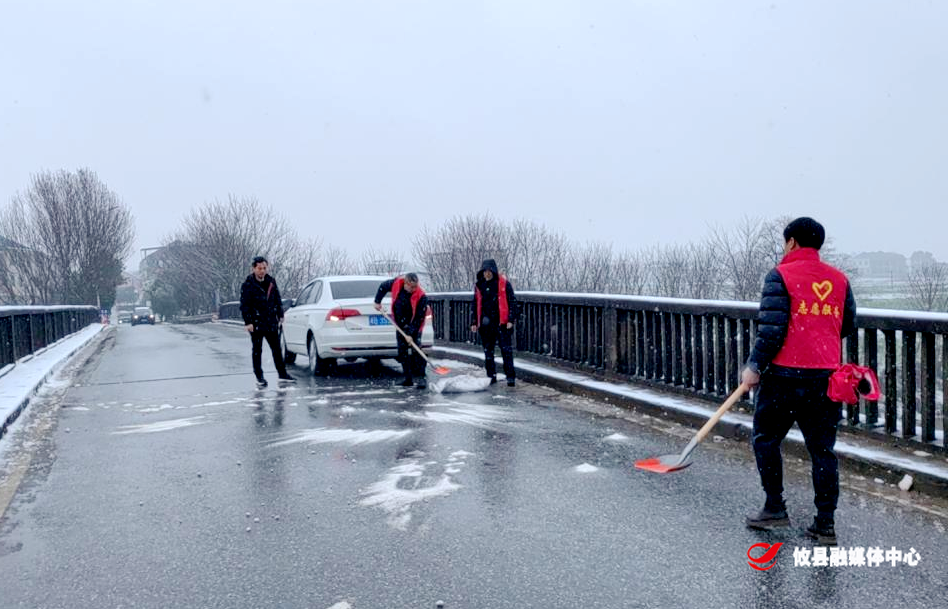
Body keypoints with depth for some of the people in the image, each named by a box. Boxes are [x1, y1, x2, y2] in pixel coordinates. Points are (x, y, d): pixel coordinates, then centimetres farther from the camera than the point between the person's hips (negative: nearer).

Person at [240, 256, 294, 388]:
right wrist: (248, 322, -15)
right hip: (256, 323, -5)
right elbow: (244, 305, -10)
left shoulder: (271, 282, 7)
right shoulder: (248, 285, -8)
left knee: (277, 349, 11)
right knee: (257, 350, 5)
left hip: (271, 323, 5)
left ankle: (282, 373, 20)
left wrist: (280, 315, 13)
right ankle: (259, 377, 12)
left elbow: (278, 300, 15)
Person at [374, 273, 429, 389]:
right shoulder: (396, 283, -14)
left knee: (415, 352, -15)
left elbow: (419, 318, -22)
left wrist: (411, 334, -25)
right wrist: (378, 301, 8)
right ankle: (408, 379, 14)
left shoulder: (421, 297, -25)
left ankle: (422, 378, -9)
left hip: (413, 327, -5)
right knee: (402, 352, 7)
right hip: (400, 326, 5)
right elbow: (383, 287, 8)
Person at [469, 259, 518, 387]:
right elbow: (476, 305, 16)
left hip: (502, 323, -4)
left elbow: (512, 302, -3)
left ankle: (511, 376, -1)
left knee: (506, 350, -5)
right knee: (488, 351, 10)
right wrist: (474, 322, 12)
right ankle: (491, 376, 19)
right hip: (485, 324, 5)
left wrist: (511, 319, -10)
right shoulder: (479, 285, 9)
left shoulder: (504, 283, -4)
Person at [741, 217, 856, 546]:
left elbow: (772, 328, -14)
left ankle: (775, 509, 17)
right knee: (822, 448, 10)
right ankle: (825, 523, 12)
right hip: (827, 377, 5)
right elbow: (847, 325, 16)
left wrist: (755, 366, -6)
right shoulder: (839, 279, 10)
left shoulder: (780, 276, -7)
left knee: (766, 438, 12)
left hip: (785, 374, -5)